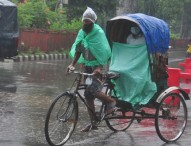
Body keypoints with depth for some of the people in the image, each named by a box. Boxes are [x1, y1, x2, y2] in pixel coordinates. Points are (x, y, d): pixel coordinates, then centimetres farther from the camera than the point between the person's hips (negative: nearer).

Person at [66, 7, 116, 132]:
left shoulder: (99, 33, -14)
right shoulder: (82, 33, 5)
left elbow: (104, 52, -21)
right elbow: (78, 50, 8)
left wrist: (99, 68, -33)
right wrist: (72, 64, -5)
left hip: (97, 65, -6)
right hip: (87, 65, 6)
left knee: (93, 90, -21)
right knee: (88, 95, 5)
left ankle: (111, 101, 7)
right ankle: (93, 123, 12)